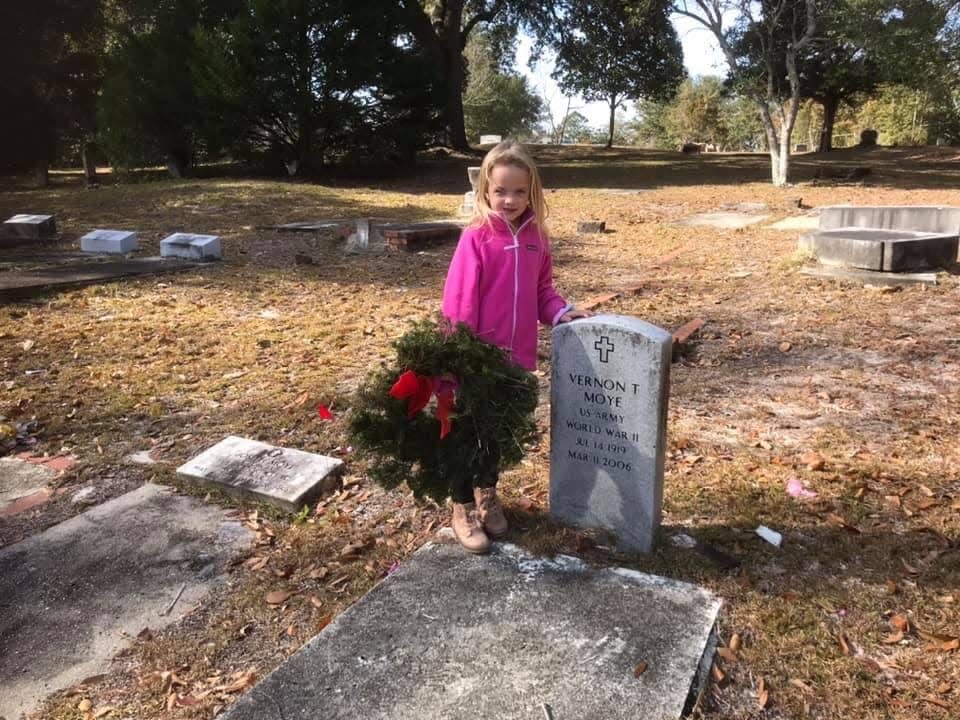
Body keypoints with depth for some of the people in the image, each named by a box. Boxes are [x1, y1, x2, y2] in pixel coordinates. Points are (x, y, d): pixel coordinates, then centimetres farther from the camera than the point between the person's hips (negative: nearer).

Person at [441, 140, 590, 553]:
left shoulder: (536, 236, 2)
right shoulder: (476, 238, -14)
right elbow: (459, 301, -14)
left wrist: (560, 313, -5)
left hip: (516, 356, 5)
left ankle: (487, 493, 40)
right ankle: (463, 508, 25)